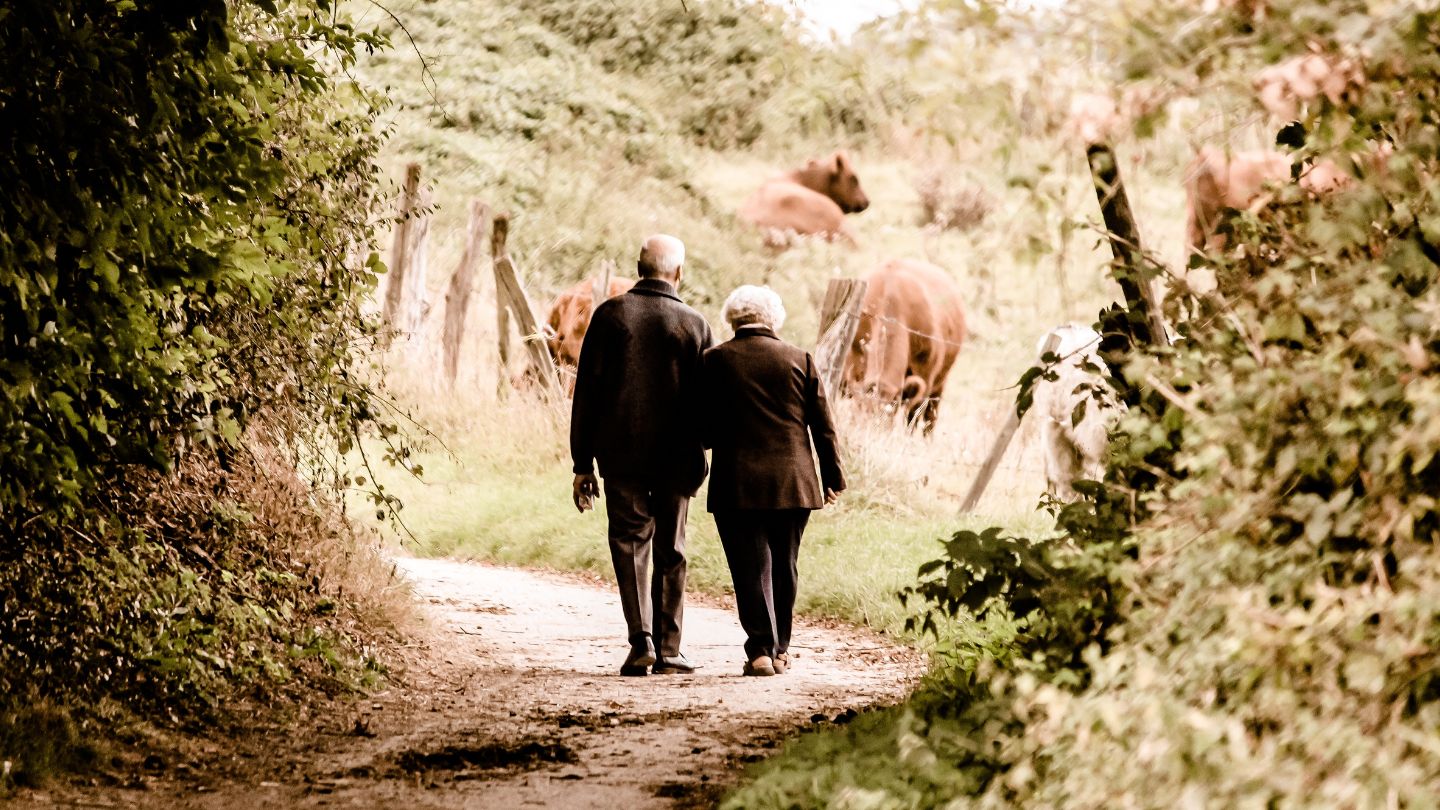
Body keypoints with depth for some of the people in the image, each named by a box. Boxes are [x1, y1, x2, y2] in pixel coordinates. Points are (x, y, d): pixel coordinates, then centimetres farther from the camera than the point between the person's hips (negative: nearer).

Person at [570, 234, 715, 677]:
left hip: (620, 454, 0)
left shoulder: (610, 314, -1)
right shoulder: (694, 324, -1)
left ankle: (641, 640, -8)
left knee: (630, 544, 7)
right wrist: (698, 450, 15)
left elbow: (586, 392, -2)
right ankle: (668, 650, 10)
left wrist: (582, 462, 2)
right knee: (670, 552, 10)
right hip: (677, 458, 0)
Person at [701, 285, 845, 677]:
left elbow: (704, 428, -2)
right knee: (783, 567, 14)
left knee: (751, 567, 0)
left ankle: (760, 650, -9)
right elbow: (823, 426, 5)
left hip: (736, 484, -2)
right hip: (793, 483, 2)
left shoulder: (715, 361, -3)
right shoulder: (800, 359, 2)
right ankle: (779, 649, 21)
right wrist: (832, 477, 13)